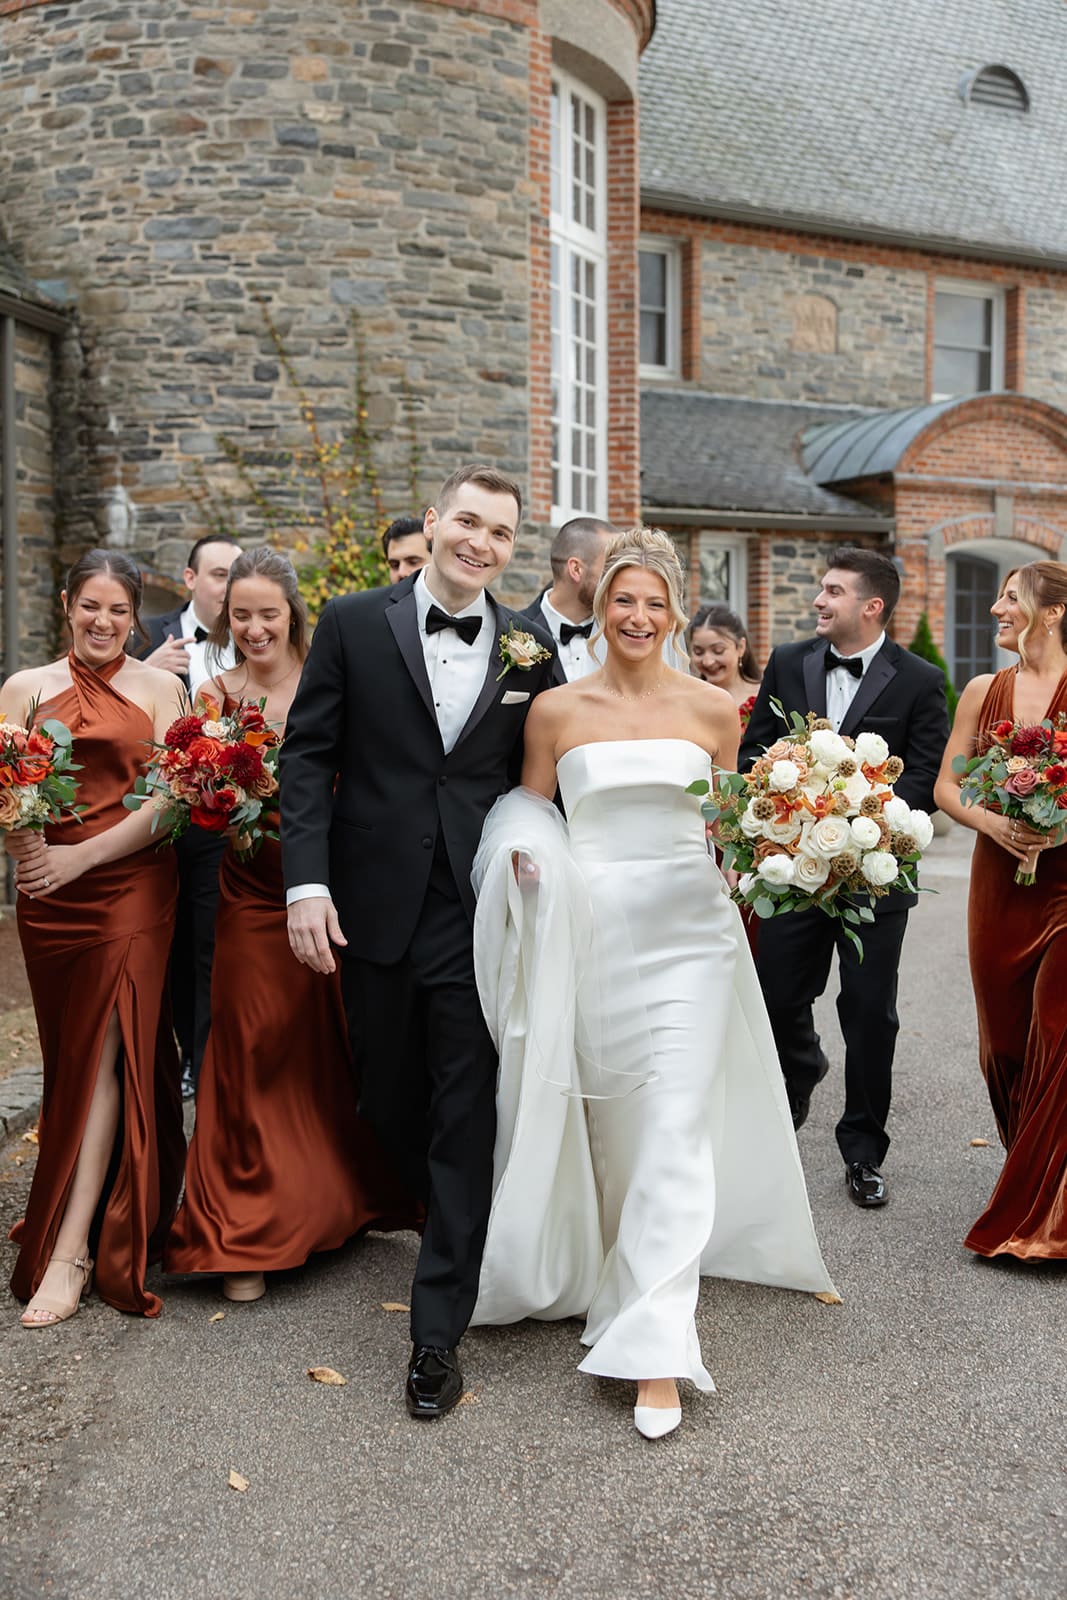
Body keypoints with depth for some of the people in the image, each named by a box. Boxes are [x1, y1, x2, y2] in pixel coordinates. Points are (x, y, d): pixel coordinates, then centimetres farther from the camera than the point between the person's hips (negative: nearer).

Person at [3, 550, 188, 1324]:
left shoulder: (161, 688, 3)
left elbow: (169, 799, -5)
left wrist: (79, 856, -15)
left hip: (131, 886, -3)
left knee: (102, 1052, -6)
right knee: (72, 1053, 10)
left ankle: (70, 1249, -4)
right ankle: (100, 1201, 29)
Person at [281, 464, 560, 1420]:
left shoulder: (530, 649, 4)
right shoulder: (354, 624, 0)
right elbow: (309, 753, -2)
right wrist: (308, 880, -11)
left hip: (480, 912, 0)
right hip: (375, 907, 1)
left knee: (467, 1118, 0)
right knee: (391, 1100, 16)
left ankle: (439, 1329, 11)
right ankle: (450, 1226, 44)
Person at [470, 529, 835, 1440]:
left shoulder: (713, 709, 5)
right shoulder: (556, 711, 4)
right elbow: (527, 813, 9)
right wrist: (525, 856, -11)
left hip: (687, 930, 0)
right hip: (590, 930, 1)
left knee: (675, 1129, -7)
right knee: (604, 1118, 13)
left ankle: (656, 1349, -2)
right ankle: (606, 1262, 40)